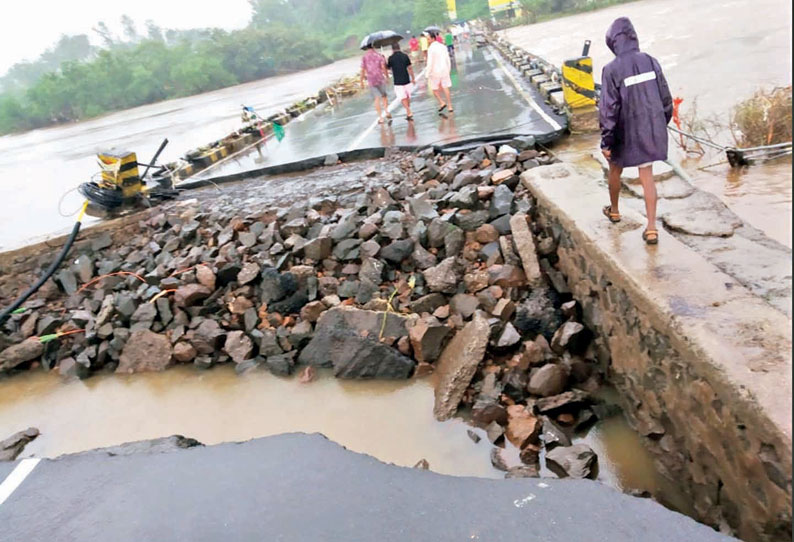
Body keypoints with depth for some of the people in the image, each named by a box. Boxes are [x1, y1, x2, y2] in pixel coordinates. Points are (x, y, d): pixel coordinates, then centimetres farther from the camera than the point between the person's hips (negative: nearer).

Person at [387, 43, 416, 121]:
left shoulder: (391, 58, -6)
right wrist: (413, 78, 8)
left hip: (397, 82, -2)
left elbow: (388, 67, 9)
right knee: (408, 96, 18)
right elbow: (410, 68, -2)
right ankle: (408, 112, 26)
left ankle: (409, 113, -12)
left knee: (403, 98, 1)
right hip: (406, 80, 2)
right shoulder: (405, 56, -2)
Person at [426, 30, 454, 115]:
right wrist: (448, 71, 19)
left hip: (435, 72, -5)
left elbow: (430, 63, -18)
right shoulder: (443, 47, 5)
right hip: (444, 71, 5)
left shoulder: (431, 48, -15)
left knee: (433, 89, 13)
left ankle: (442, 103, 0)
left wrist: (427, 75, -12)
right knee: (445, 88, 10)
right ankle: (450, 107, 11)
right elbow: (448, 60, 9)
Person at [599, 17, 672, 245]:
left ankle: (614, 210, 43)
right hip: (651, 129, 4)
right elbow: (665, 98, 5)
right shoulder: (651, 61, -1)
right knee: (647, 177, 8)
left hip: (626, 132, -4)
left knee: (615, 170, 22)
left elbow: (608, 108, -17)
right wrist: (661, 126, 19)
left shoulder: (611, 70, -17)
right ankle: (651, 228, 3)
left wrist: (606, 142, -10)